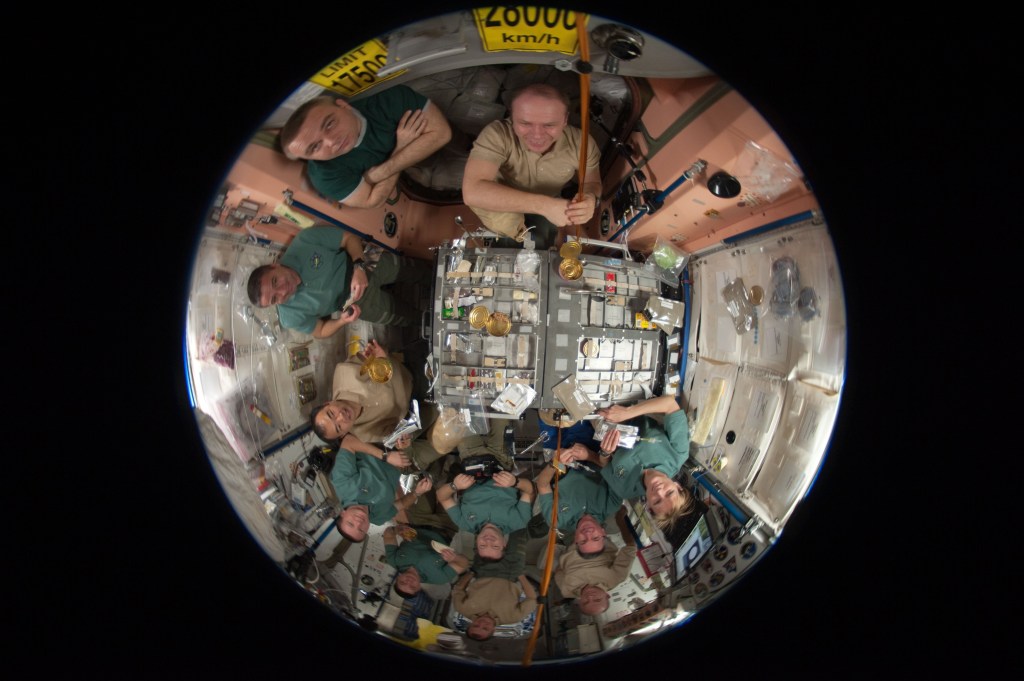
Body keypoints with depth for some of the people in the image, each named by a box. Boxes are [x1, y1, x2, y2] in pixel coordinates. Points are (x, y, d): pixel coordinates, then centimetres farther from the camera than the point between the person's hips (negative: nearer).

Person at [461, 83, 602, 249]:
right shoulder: (497, 135, -38)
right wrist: (544, 204, -54)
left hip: (547, 209, 3)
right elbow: (472, 192, -51)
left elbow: (592, 183, -8)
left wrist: (590, 198, -36)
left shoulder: (581, 142, -27)